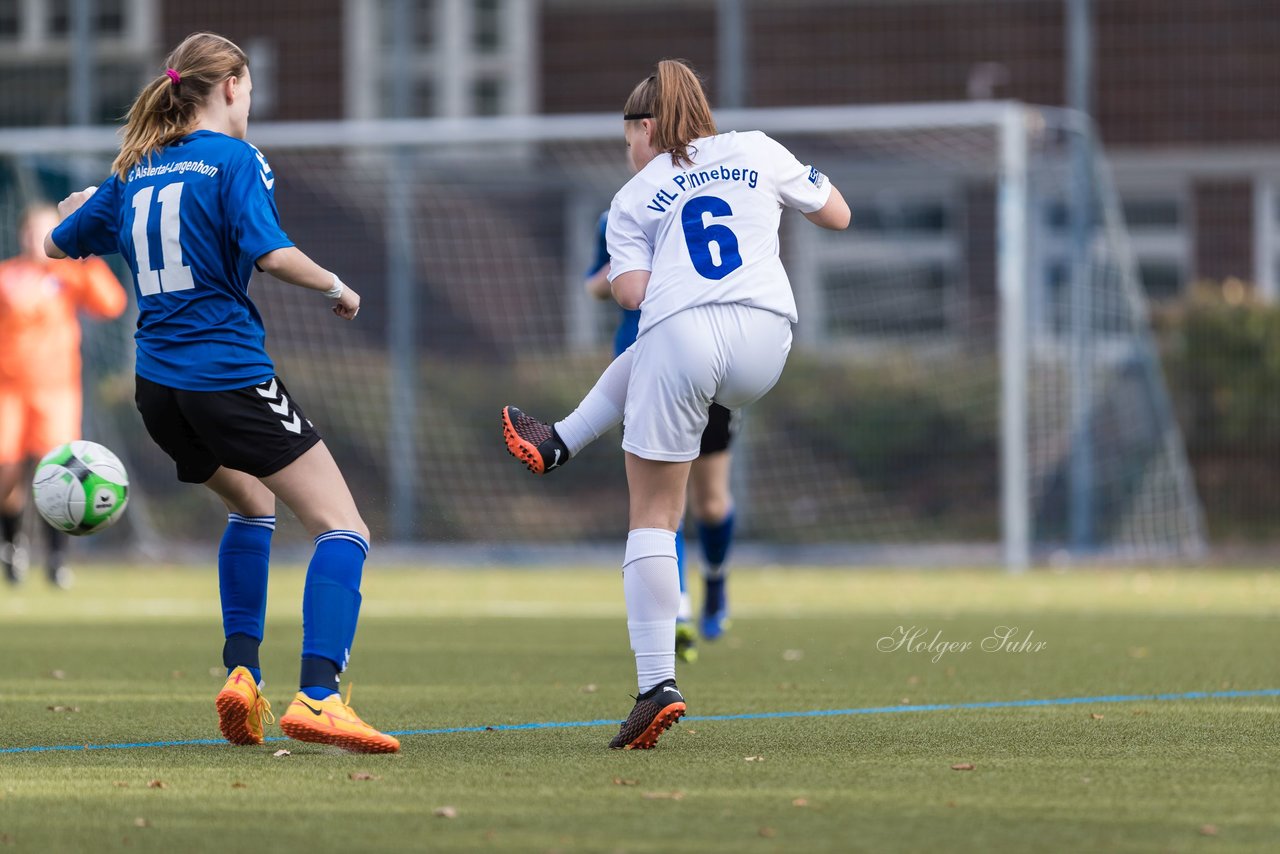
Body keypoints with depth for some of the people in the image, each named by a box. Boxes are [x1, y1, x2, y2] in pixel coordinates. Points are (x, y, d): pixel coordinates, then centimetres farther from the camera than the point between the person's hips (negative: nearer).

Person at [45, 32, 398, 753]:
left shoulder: (134, 172, 12)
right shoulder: (235, 159, -6)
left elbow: (58, 244, 24)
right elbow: (272, 254, -19)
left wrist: (78, 207, 46)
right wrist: (338, 289, -1)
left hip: (158, 387, 8)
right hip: (231, 374, -8)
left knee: (251, 505, 32)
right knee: (343, 529, -8)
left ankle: (242, 674, 19)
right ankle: (318, 698, -27)